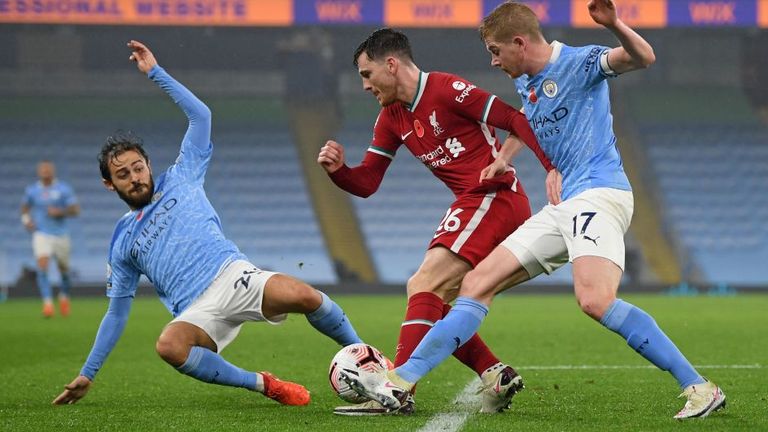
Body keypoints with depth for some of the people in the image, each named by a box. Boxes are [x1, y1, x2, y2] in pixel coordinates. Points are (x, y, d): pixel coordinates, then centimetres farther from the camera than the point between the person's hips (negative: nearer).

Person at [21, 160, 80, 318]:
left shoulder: (64, 189, -4)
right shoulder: (32, 190, 2)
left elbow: (75, 210, -5)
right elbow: (25, 207, 20)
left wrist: (60, 212, -22)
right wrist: (26, 219, 0)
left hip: (61, 234, 0)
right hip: (41, 234, 0)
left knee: (64, 269, 13)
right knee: (42, 268, -20)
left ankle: (64, 296, 42)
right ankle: (47, 304, -24)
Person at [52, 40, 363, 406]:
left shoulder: (179, 181, 19)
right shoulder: (123, 241, 22)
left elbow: (200, 115, 15)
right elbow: (116, 314, 26)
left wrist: (155, 72, 10)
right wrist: (87, 375, 23)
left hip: (232, 276, -1)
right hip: (197, 313, 1)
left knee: (303, 295, -33)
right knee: (168, 345, -37)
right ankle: (264, 385, -22)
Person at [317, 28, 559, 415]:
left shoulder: (447, 90, -12)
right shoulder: (391, 119, 14)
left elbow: (516, 121, -14)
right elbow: (366, 183, 13)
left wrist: (553, 169, -23)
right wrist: (337, 169, -8)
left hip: (494, 196, -10)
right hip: (473, 203, 10)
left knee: (424, 286, -18)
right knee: (432, 304, 9)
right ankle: (495, 375, 8)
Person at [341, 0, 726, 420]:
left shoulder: (579, 62, -5)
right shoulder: (526, 84, 19)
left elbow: (642, 57, -22)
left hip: (599, 193, -9)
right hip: (561, 207, 9)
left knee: (595, 300, -30)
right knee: (478, 282, 4)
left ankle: (699, 389, -26)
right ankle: (401, 382, 5)